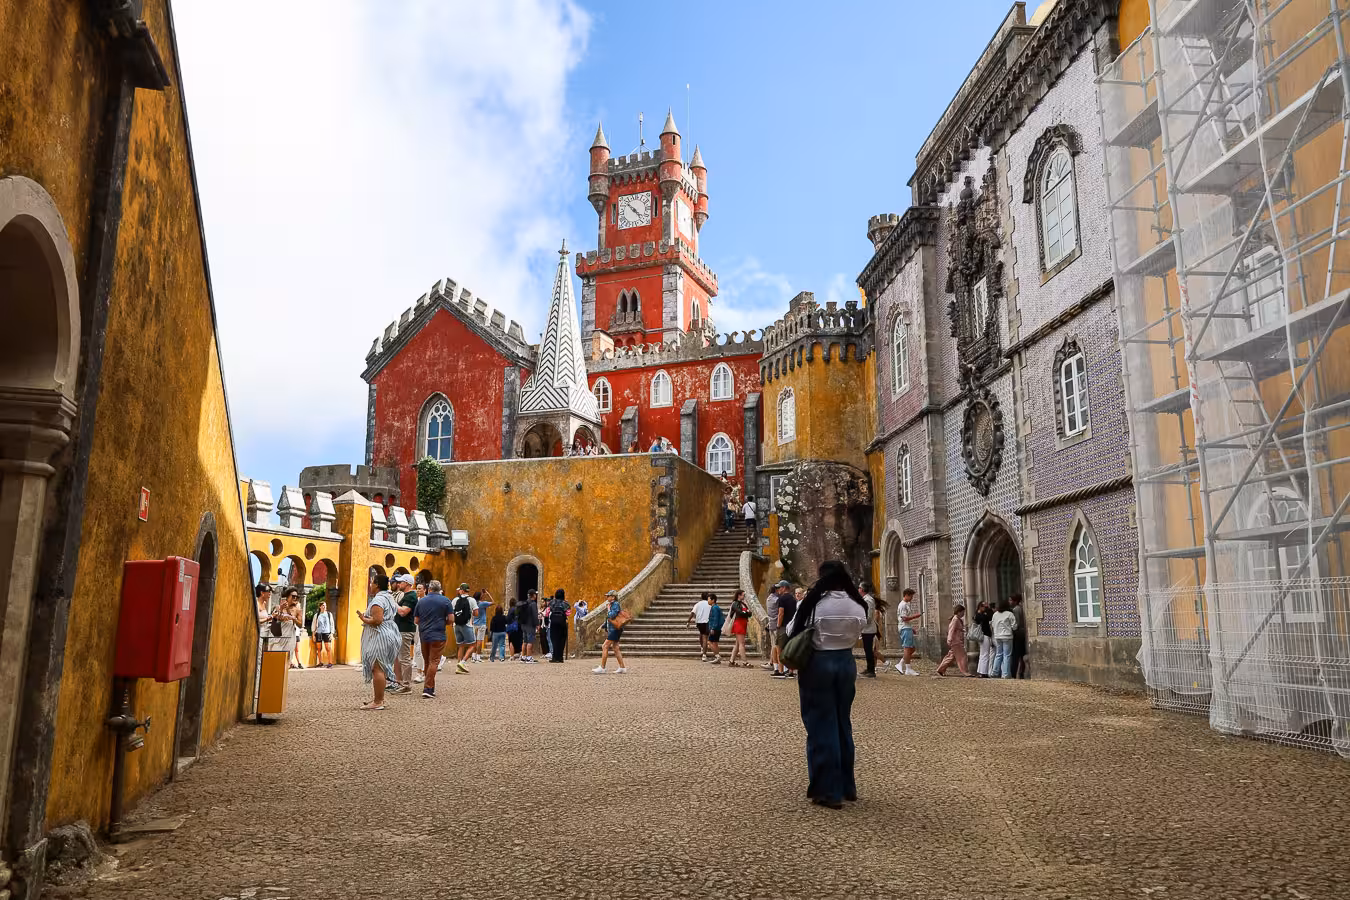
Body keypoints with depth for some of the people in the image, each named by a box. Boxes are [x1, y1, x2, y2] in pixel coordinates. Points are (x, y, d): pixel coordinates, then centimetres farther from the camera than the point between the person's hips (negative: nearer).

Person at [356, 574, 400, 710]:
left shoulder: (378, 600, -17)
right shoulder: (389, 597, 16)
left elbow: (377, 620, -26)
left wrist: (363, 619, -10)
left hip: (380, 636, -11)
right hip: (390, 632, 11)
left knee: (377, 668, -8)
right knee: (382, 667, 16)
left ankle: (378, 702, -8)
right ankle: (380, 697, 24)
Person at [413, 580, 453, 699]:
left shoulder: (421, 601, 6)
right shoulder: (445, 600, -3)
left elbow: (416, 620, 8)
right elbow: (450, 619, -6)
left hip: (423, 635, 4)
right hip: (438, 636, -4)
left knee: (427, 662, 14)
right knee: (434, 662, -4)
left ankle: (431, 688, 21)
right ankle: (427, 689, -12)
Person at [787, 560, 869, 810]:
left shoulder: (811, 604, -14)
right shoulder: (857, 606, -2)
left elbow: (792, 631, -3)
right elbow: (856, 635, 8)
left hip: (817, 663, -4)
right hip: (846, 662, 5)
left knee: (821, 727, 4)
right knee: (843, 724, 18)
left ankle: (828, 791, 7)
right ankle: (846, 786, 28)